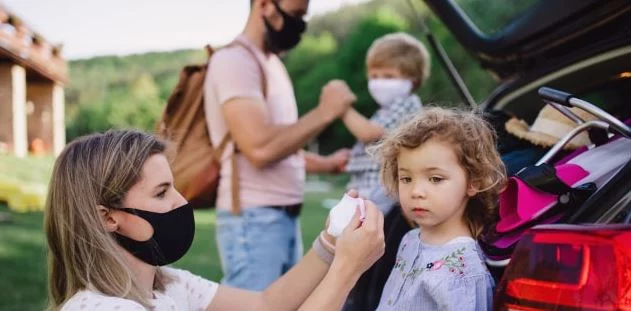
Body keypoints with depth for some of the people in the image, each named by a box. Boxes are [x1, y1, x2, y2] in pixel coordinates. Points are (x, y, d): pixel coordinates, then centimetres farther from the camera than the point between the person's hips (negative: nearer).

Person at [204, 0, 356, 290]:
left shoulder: (271, 62, 16)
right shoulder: (235, 60, -13)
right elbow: (260, 148, -24)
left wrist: (326, 164, 10)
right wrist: (324, 112, -14)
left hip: (285, 217, 9)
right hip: (254, 220, -9)